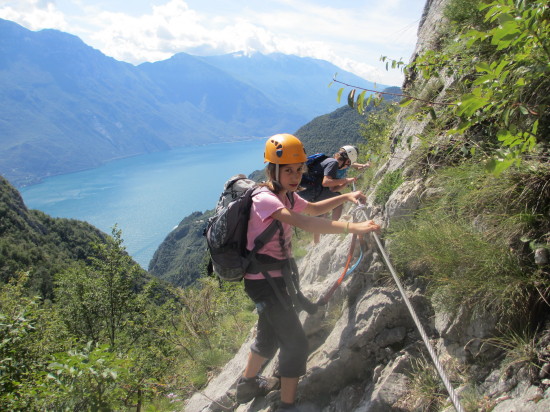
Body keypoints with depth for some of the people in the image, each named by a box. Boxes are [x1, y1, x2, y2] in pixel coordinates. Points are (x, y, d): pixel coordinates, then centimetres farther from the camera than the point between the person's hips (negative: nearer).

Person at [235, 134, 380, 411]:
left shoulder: (287, 196, 4)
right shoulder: (264, 199, -25)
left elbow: (313, 209, 21)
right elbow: (304, 222, -40)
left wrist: (346, 197, 8)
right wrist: (352, 227, -45)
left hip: (277, 276, 10)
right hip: (264, 281, -10)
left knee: (270, 335, 26)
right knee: (296, 343, -5)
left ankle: (247, 384, 47)